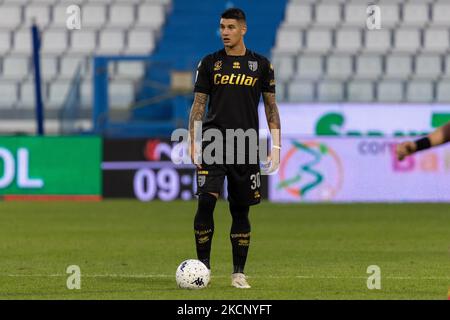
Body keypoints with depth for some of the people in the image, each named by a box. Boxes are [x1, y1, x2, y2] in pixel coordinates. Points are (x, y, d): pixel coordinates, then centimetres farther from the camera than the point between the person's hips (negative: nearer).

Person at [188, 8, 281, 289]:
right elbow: (198, 105, 7)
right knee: (206, 201, -15)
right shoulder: (210, 63, 6)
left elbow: (271, 106, 9)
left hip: (246, 145, 1)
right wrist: (194, 142, -2)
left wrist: (276, 145, 2)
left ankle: (239, 273, 10)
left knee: (241, 210, 3)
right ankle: (203, 265, -7)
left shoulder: (260, 64, 6)